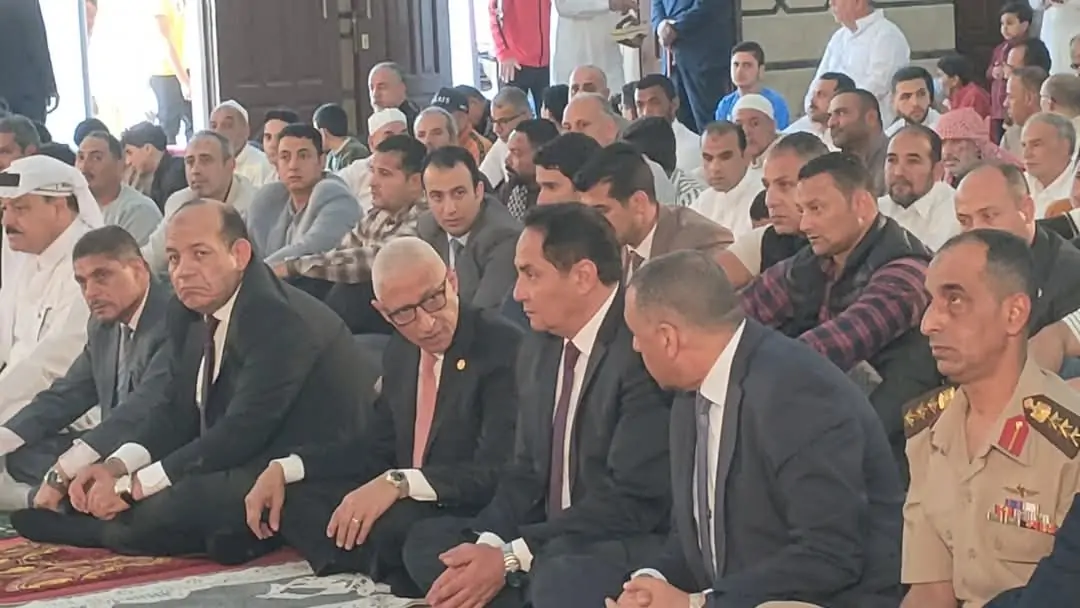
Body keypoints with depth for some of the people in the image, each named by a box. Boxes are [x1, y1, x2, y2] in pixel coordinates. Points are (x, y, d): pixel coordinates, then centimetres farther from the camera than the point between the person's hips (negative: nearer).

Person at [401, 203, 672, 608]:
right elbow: (527, 473, 13)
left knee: (557, 574, -36)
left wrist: (509, 558, -19)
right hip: (552, 539, 9)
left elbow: (632, 500, -21)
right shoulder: (538, 349, 10)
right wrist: (487, 546, -9)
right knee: (427, 541, -3)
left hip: (635, 546, -9)